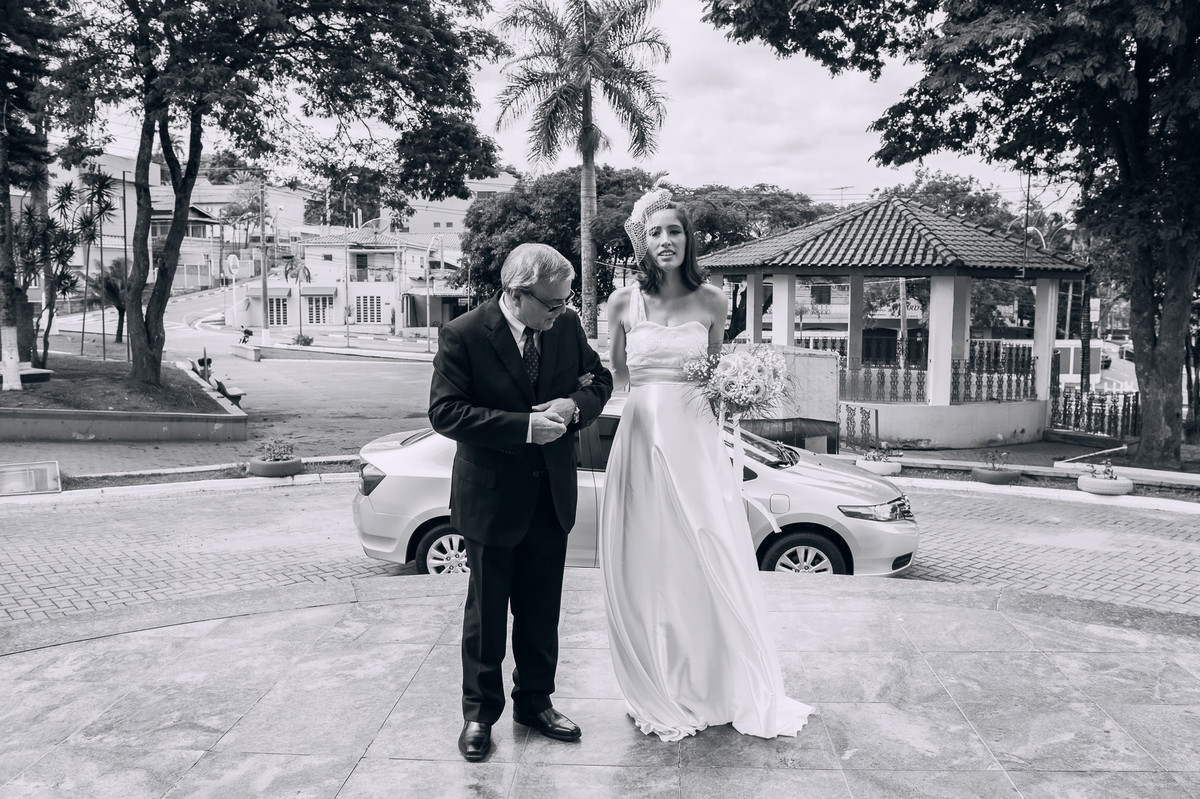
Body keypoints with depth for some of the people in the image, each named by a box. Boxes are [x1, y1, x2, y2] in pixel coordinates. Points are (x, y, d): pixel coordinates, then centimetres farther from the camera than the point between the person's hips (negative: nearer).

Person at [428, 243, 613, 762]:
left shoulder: (567, 326, -2)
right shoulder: (462, 335, -16)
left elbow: (599, 380, 9)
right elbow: (444, 411, -20)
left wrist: (574, 406, -14)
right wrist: (524, 426, -27)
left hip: (552, 496, 4)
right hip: (491, 497, -4)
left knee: (542, 611, 16)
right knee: (486, 612, 11)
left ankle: (535, 702, 35)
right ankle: (480, 712, 29)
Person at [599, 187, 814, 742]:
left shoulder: (711, 301, 3)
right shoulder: (624, 301, 3)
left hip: (694, 440, 0)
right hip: (641, 439, 0)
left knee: (707, 560, 2)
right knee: (645, 565, 5)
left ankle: (715, 686, 22)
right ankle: (656, 691, 23)